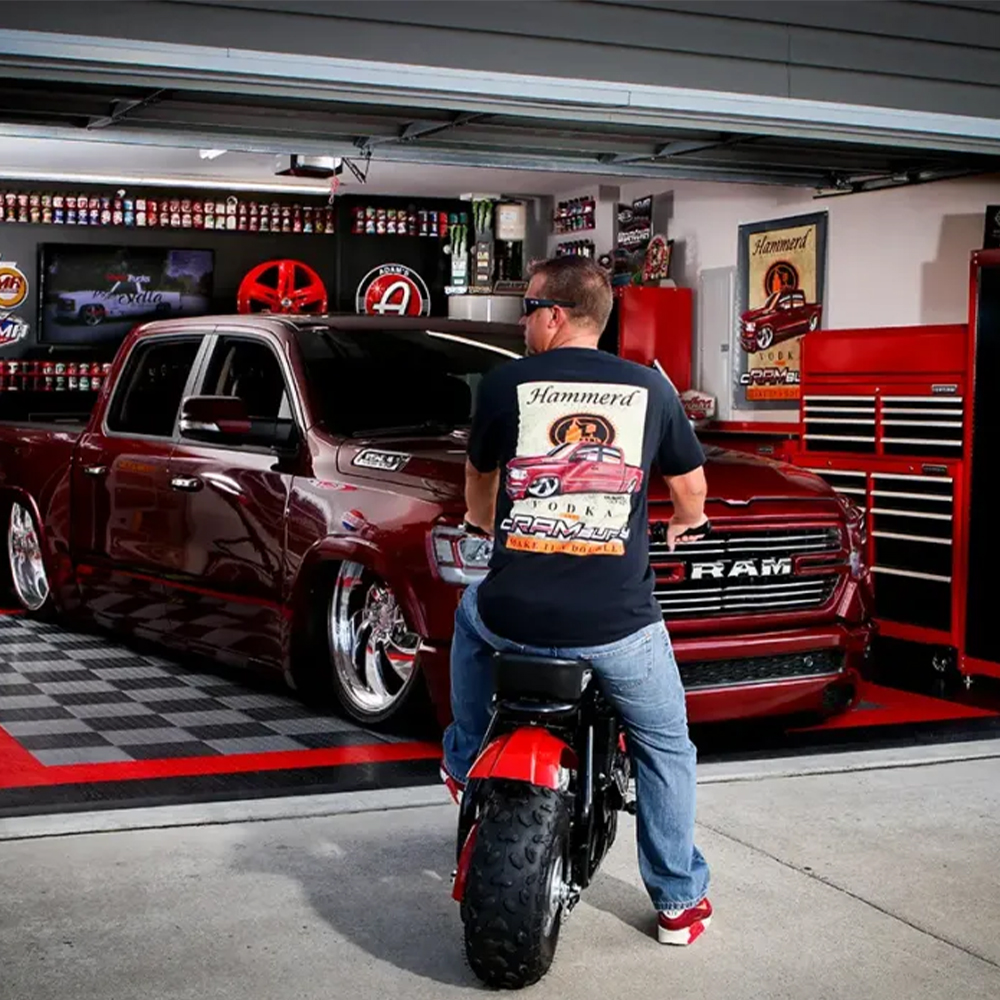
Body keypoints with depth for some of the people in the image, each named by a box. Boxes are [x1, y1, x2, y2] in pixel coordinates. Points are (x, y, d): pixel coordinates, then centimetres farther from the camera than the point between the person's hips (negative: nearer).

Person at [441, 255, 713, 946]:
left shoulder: (505, 384, 1)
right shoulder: (650, 388, 1)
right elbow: (691, 493, 13)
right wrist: (683, 524, 37)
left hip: (514, 616, 1)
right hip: (617, 624, 0)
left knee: (471, 612, 37)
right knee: (665, 750, 22)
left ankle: (466, 762, 42)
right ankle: (679, 899, 25)